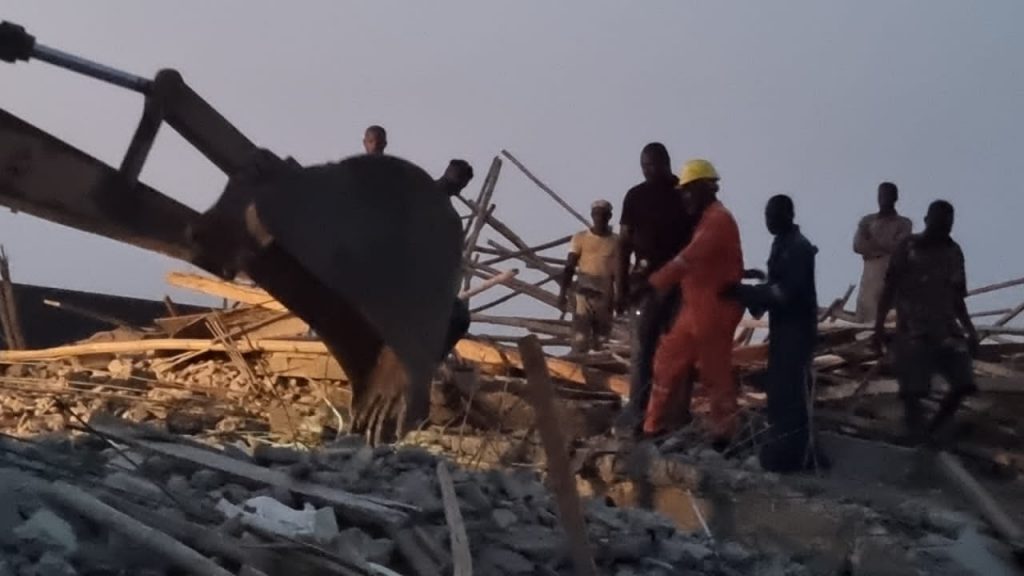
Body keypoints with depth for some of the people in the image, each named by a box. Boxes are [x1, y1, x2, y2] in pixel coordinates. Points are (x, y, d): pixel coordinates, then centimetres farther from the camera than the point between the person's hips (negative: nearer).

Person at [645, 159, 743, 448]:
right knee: (669, 360, 10)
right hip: (696, 307, 10)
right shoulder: (707, 219, 18)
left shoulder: (718, 220, -17)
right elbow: (691, 260, 17)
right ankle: (654, 426, 17)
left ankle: (723, 435, 10)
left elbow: (687, 260, -25)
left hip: (714, 309, -10)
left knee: (715, 373, -1)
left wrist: (651, 284, -24)